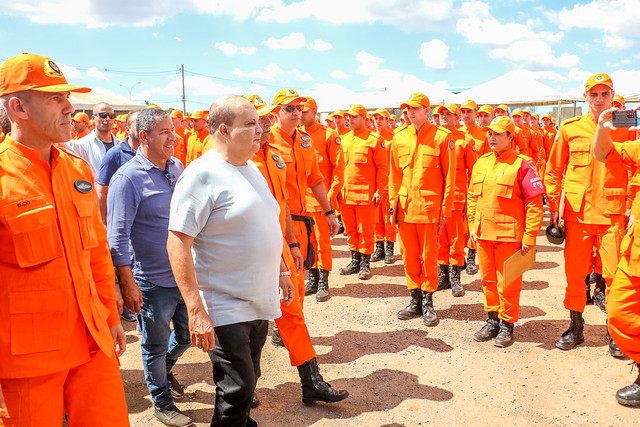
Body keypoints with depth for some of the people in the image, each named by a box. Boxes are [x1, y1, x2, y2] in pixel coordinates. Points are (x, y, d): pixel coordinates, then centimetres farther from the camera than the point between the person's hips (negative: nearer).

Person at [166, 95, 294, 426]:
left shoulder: (250, 169, 10)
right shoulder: (201, 175, -17)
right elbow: (177, 243, -21)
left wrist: (282, 271, 21)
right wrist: (196, 311, -25)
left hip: (260, 302, 8)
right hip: (226, 309, -8)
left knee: (247, 384, 19)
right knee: (236, 393, 0)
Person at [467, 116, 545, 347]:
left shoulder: (522, 164, -8)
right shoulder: (481, 163, 10)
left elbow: (535, 203, -10)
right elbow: (472, 197, 15)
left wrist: (530, 237, -13)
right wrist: (472, 226, 9)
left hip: (509, 235, -5)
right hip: (483, 233, 6)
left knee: (508, 283, 4)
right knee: (488, 280, 15)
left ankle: (507, 325, 18)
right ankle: (492, 320, 28)